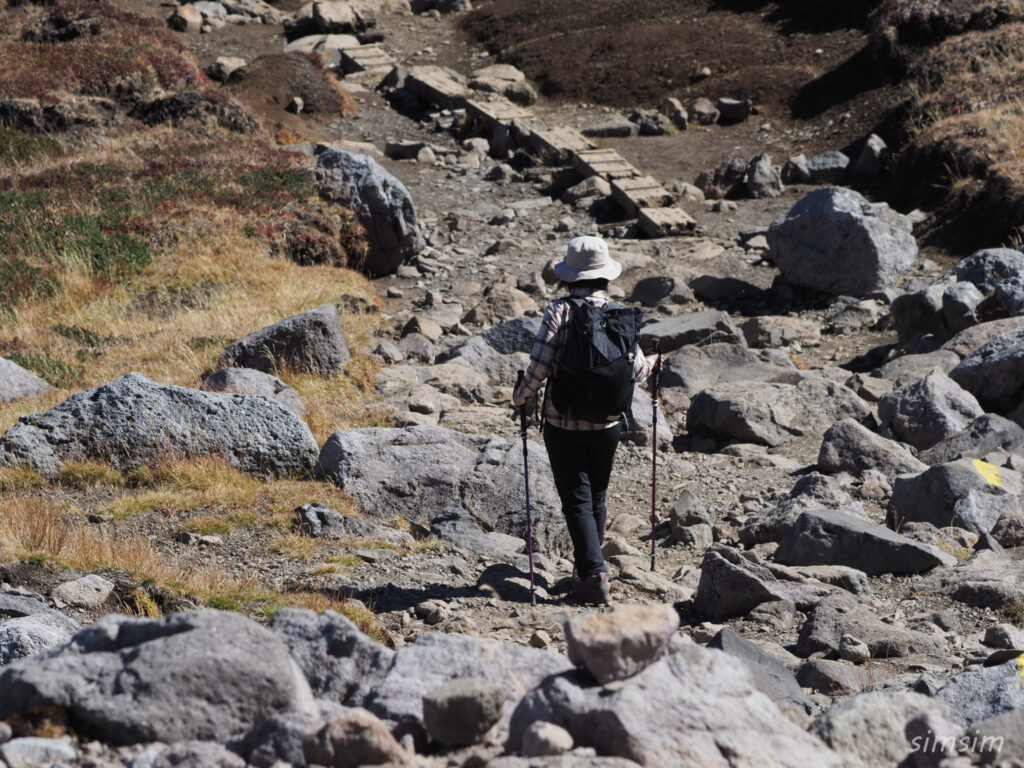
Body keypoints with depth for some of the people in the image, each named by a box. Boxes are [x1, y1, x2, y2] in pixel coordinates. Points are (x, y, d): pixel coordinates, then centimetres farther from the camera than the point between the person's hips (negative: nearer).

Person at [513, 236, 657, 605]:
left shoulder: (559, 311, -12)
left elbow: (539, 365, -19)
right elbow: (635, 370, -2)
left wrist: (523, 397, -1)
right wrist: (650, 363, 22)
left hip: (563, 422, -3)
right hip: (607, 422, 3)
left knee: (577, 500, 2)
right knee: (597, 497, 18)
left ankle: (594, 574, -9)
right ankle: (586, 570, 30)